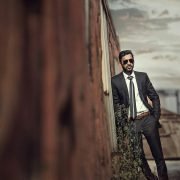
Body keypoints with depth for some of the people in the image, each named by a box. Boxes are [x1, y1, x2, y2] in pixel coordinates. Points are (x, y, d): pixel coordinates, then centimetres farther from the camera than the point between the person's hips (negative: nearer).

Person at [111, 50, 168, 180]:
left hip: (148, 119, 1)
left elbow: (155, 97, 8)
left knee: (158, 153, 5)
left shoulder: (143, 76, 5)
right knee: (138, 156, 10)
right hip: (131, 122, -1)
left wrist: (156, 116, 1)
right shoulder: (115, 81, -2)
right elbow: (116, 104, 3)